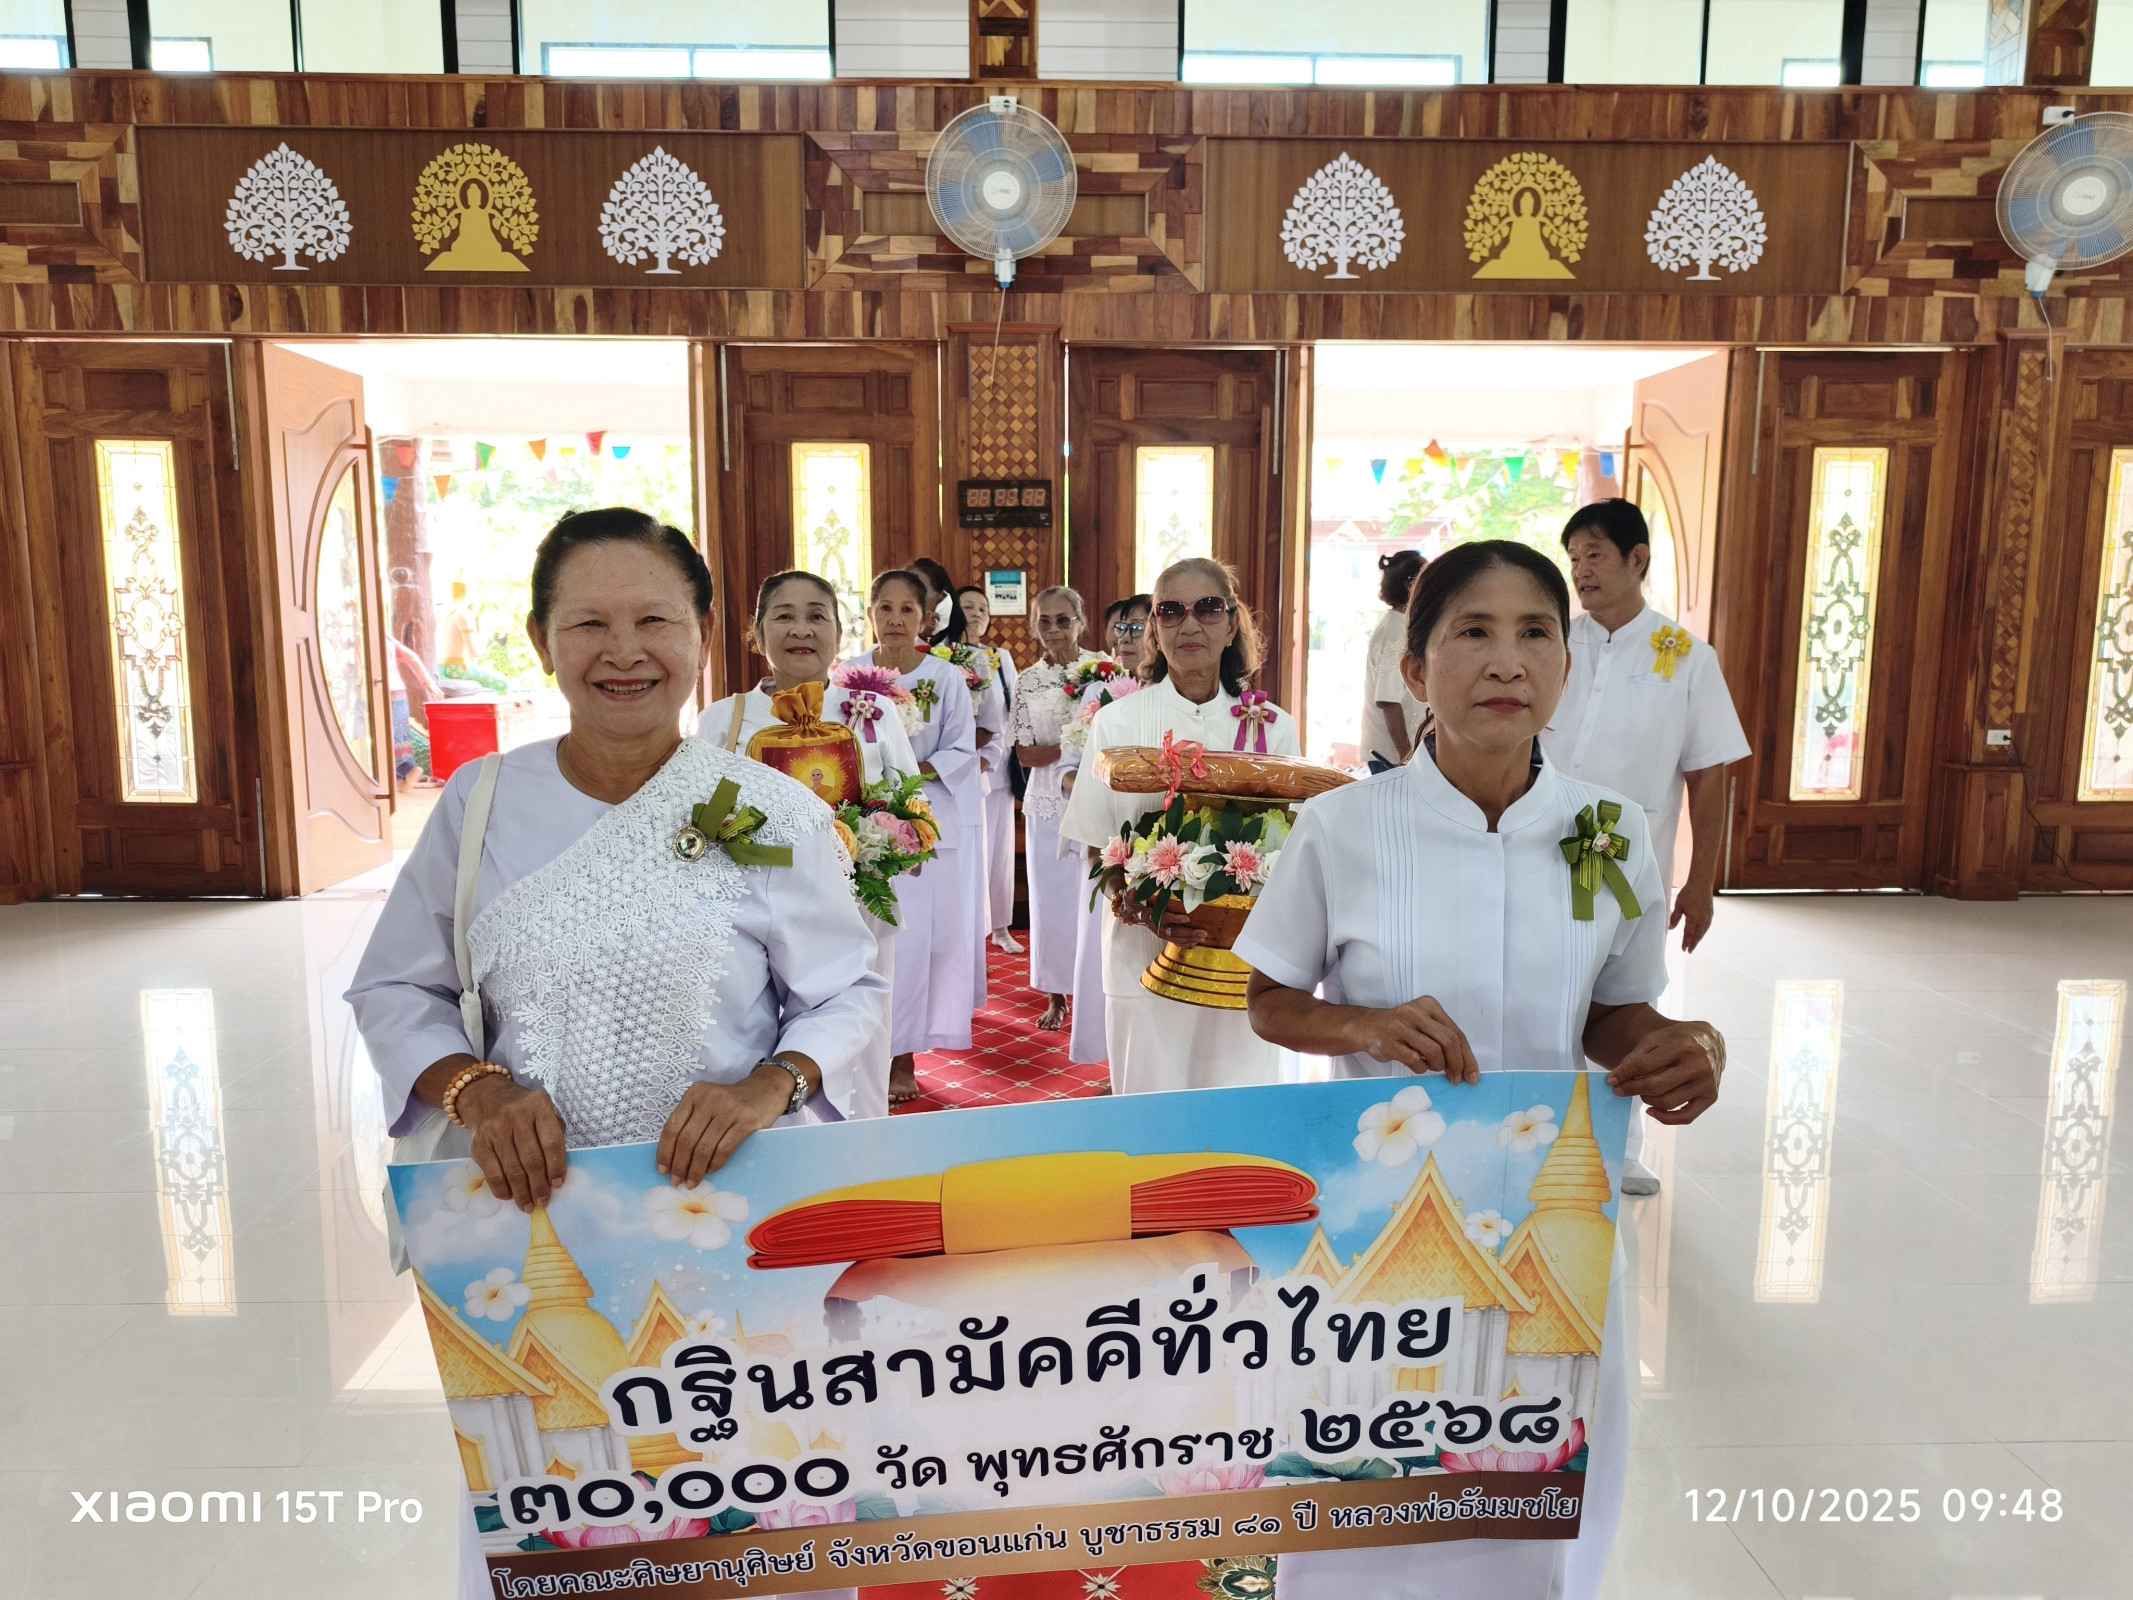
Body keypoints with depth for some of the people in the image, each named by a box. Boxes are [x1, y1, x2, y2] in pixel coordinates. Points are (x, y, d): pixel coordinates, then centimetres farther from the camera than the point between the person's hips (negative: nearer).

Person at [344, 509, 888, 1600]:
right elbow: (394, 989, 7)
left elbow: (848, 995, 0)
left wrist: (772, 1084, -19)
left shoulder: (773, 813, -7)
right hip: (527, 1213, 2)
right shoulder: (481, 803, -1)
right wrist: (471, 1086, -11)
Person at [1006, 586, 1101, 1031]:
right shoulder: (1029, 681, 4)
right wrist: (1072, 748, -16)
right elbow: (1025, 755, 0)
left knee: (1094, 897, 1)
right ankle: (1055, 995, 20)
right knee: (1051, 899, 8)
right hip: (1047, 804, 2)